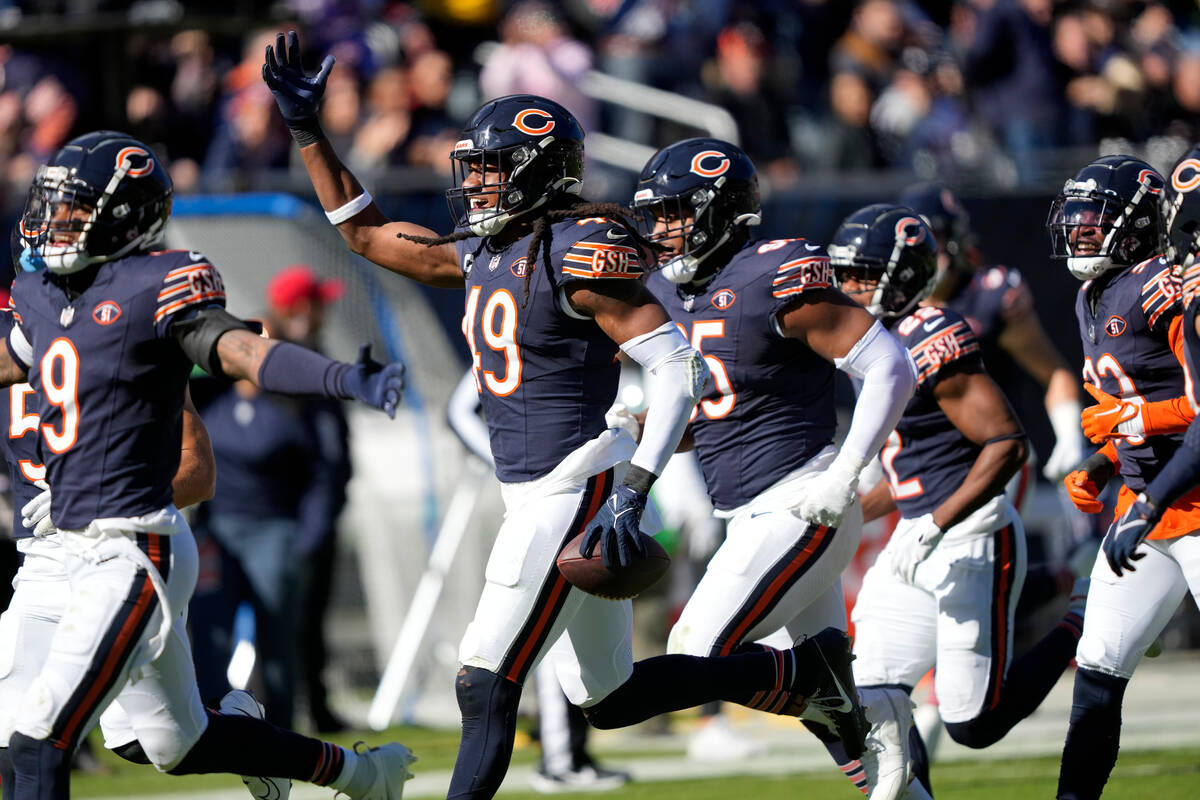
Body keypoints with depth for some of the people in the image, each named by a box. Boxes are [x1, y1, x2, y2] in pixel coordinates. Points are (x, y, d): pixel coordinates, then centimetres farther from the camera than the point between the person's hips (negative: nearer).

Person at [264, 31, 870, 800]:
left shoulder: (581, 252, -15)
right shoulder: (482, 252, 11)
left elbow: (679, 366, -20)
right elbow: (364, 231, 24)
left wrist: (631, 492, -26)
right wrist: (307, 130, 16)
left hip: (575, 491, -9)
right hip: (533, 496, 9)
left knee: (486, 686, -10)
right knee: (611, 701, 16)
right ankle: (802, 672, 27)